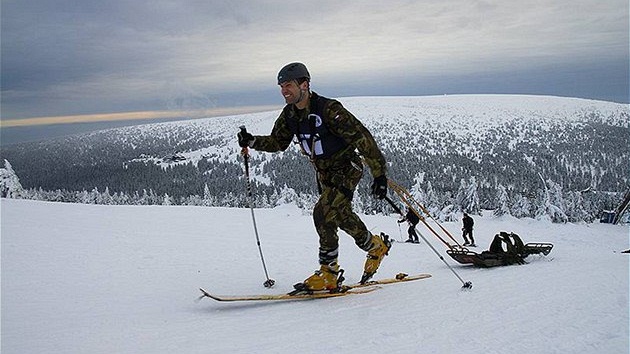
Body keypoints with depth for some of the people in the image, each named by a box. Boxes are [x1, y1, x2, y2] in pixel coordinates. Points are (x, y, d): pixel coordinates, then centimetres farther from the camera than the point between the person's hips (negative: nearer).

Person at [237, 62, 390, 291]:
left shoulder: (328, 109, -25)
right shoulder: (289, 114, -2)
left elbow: (362, 138, -25)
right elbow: (278, 142, 11)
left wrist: (379, 174, -27)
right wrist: (252, 141, -7)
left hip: (347, 169, -8)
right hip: (324, 173, 8)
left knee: (323, 213, -20)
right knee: (342, 216, 11)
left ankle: (328, 273, -7)